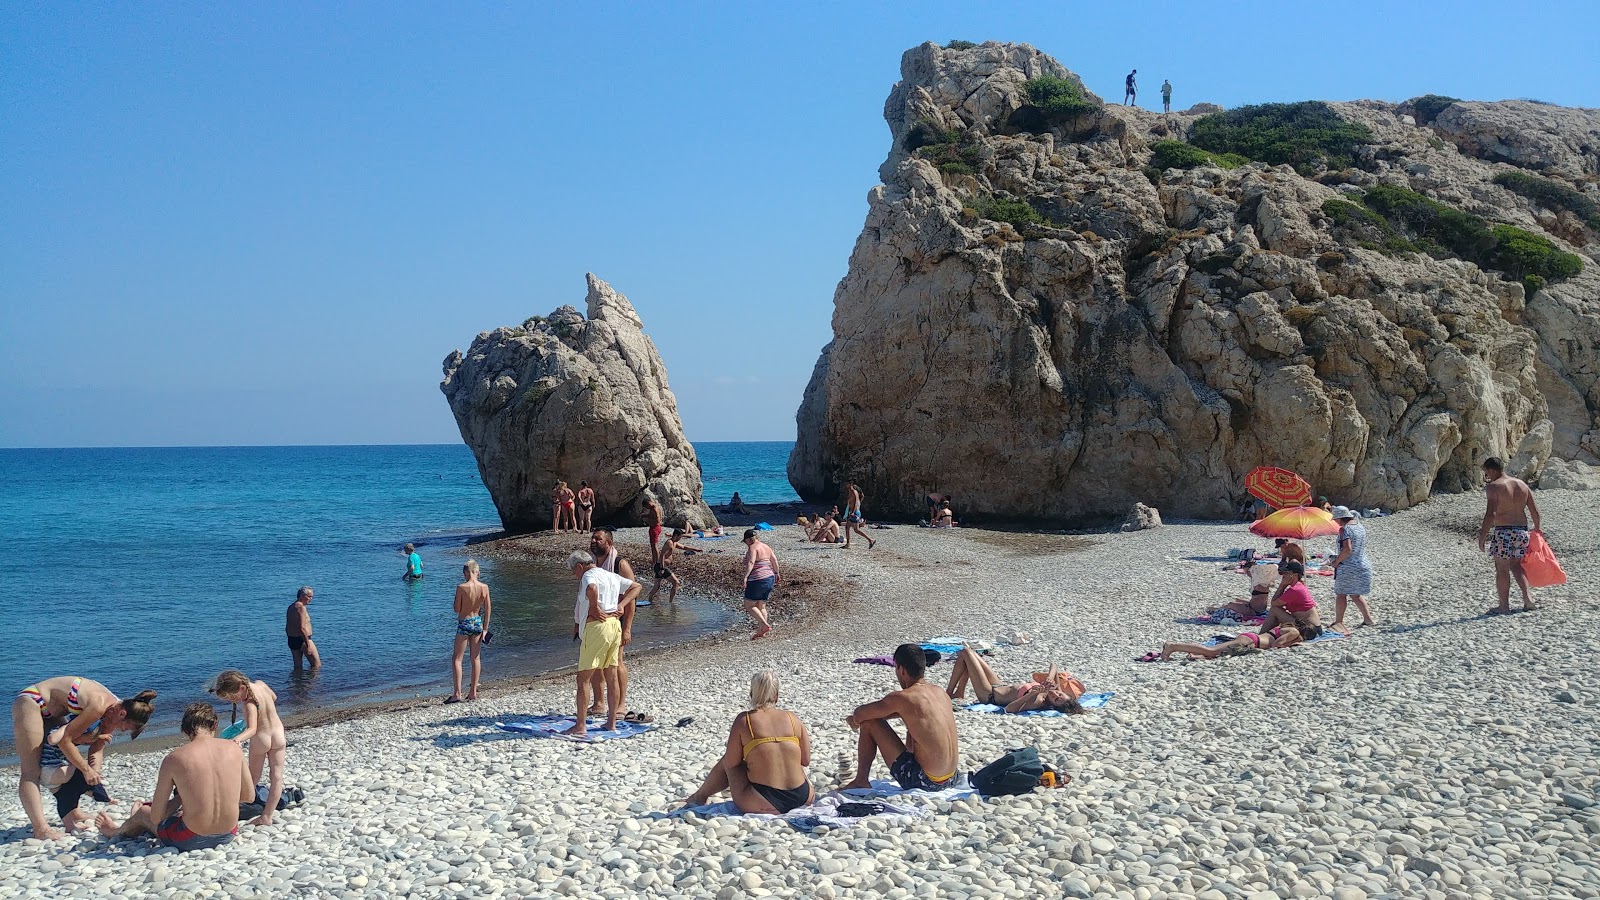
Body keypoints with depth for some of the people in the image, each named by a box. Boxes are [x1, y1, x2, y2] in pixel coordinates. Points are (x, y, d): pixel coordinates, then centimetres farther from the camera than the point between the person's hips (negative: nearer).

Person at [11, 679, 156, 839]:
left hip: (50, 712, 9)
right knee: (32, 772, -12)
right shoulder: (99, 706, -31)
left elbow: (96, 750, 1)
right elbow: (64, 740, -25)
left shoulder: (113, 710, -4)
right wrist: (87, 770, -19)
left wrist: (94, 775, -12)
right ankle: (40, 829, -17)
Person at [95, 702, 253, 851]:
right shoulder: (232, 748, -5)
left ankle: (117, 831, 61)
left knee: (143, 812, 30)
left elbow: (156, 818, -6)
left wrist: (180, 798, 10)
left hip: (191, 840, -3)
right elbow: (249, 796, 5)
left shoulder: (173, 759, -11)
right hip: (228, 835, 3)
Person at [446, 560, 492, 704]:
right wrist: (485, 629, 8)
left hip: (464, 623, -4)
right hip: (478, 623, 4)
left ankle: (457, 693, -2)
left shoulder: (461, 588, -17)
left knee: (456, 659, 4)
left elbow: (456, 609, -10)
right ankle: (473, 692, 17)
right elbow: (488, 609, 0)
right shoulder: (484, 587, -5)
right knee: (476, 658, 13)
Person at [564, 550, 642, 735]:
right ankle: (612, 722, 19)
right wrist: (620, 605, 13)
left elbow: (591, 589, -31)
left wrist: (594, 608, -15)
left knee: (583, 678, -3)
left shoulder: (589, 575, -7)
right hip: (615, 624, 8)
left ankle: (580, 725, -4)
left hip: (596, 625, -8)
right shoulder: (611, 576, 18)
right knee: (611, 678, 13)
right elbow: (636, 586, 25)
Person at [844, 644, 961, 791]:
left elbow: (859, 714, -6)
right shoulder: (941, 693, 6)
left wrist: (857, 720, 19)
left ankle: (861, 781, 13)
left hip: (924, 782, -7)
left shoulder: (902, 698, -16)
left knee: (869, 724, 0)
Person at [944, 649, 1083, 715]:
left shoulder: (1039, 702, -36)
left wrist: (1033, 694, -50)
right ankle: (959, 693, 30)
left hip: (989, 694, -8)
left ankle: (948, 693, 14)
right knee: (969, 652, 18)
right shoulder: (1050, 687, -16)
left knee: (965, 652, -3)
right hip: (1000, 686, 8)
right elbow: (1053, 665, -1)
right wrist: (1050, 677, -21)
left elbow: (1009, 708, -46)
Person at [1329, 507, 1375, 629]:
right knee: (1356, 595, 19)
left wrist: (1337, 561, -13)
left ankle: (1338, 622, 6)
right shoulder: (1361, 527, 9)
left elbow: (1347, 550, -27)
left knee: (1341, 594, 3)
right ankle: (1368, 618, 12)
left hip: (1347, 567, -7)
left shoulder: (1344, 529, -16)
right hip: (1364, 566, 7)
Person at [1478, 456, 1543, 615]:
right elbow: (1534, 510, 12)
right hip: (1522, 530, 7)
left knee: (1502, 569, 2)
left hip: (1503, 532, -7)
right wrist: (1537, 528, 25)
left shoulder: (1493, 487, -11)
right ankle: (1527, 597, 10)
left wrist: (1482, 536, -15)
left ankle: (1504, 606, 5)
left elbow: (1491, 514, -19)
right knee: (1516, 565, 21)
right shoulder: (1522, 484, 10)